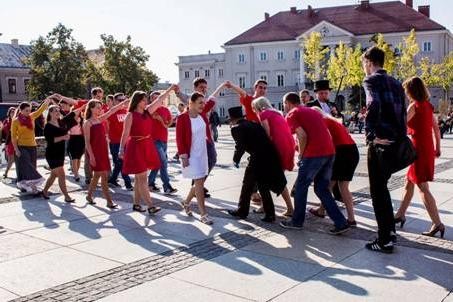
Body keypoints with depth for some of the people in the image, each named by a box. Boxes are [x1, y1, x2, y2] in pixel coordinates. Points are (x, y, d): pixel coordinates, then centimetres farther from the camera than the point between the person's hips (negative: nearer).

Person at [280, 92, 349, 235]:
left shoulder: (291, 115, 2)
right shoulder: (312, 111, 25)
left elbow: (302, 135, -13)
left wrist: (301, 154, 0)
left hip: (314, 153, -7)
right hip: (330, 151, 7)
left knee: (301, 186, 10)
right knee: (322, 188, 16)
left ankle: (297, 221, 21)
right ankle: (341, 223, 9)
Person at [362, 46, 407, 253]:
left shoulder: (371, 80, -8)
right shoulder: (395, 83, 16)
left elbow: (374, 104, -26)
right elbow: (402, 111, 15)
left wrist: (370, 133, -20)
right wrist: (399, 136, 16)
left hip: (381, 143, -8)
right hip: (396, 141, 8)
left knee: (378, 191, 0)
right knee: (382, 187, 22)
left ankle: (384, 241, 6)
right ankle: (390, 230, 31)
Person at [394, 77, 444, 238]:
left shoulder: (415, 105, -13)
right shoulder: (428, 105, 11)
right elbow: (436, 129, 15)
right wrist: (437, 148, 22)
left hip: (419, 149, -9)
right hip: (428, 148, 9)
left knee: (423, 188, -5)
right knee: (409, 183, 18)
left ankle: (438, 224, -5)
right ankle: (400, 215, 28)